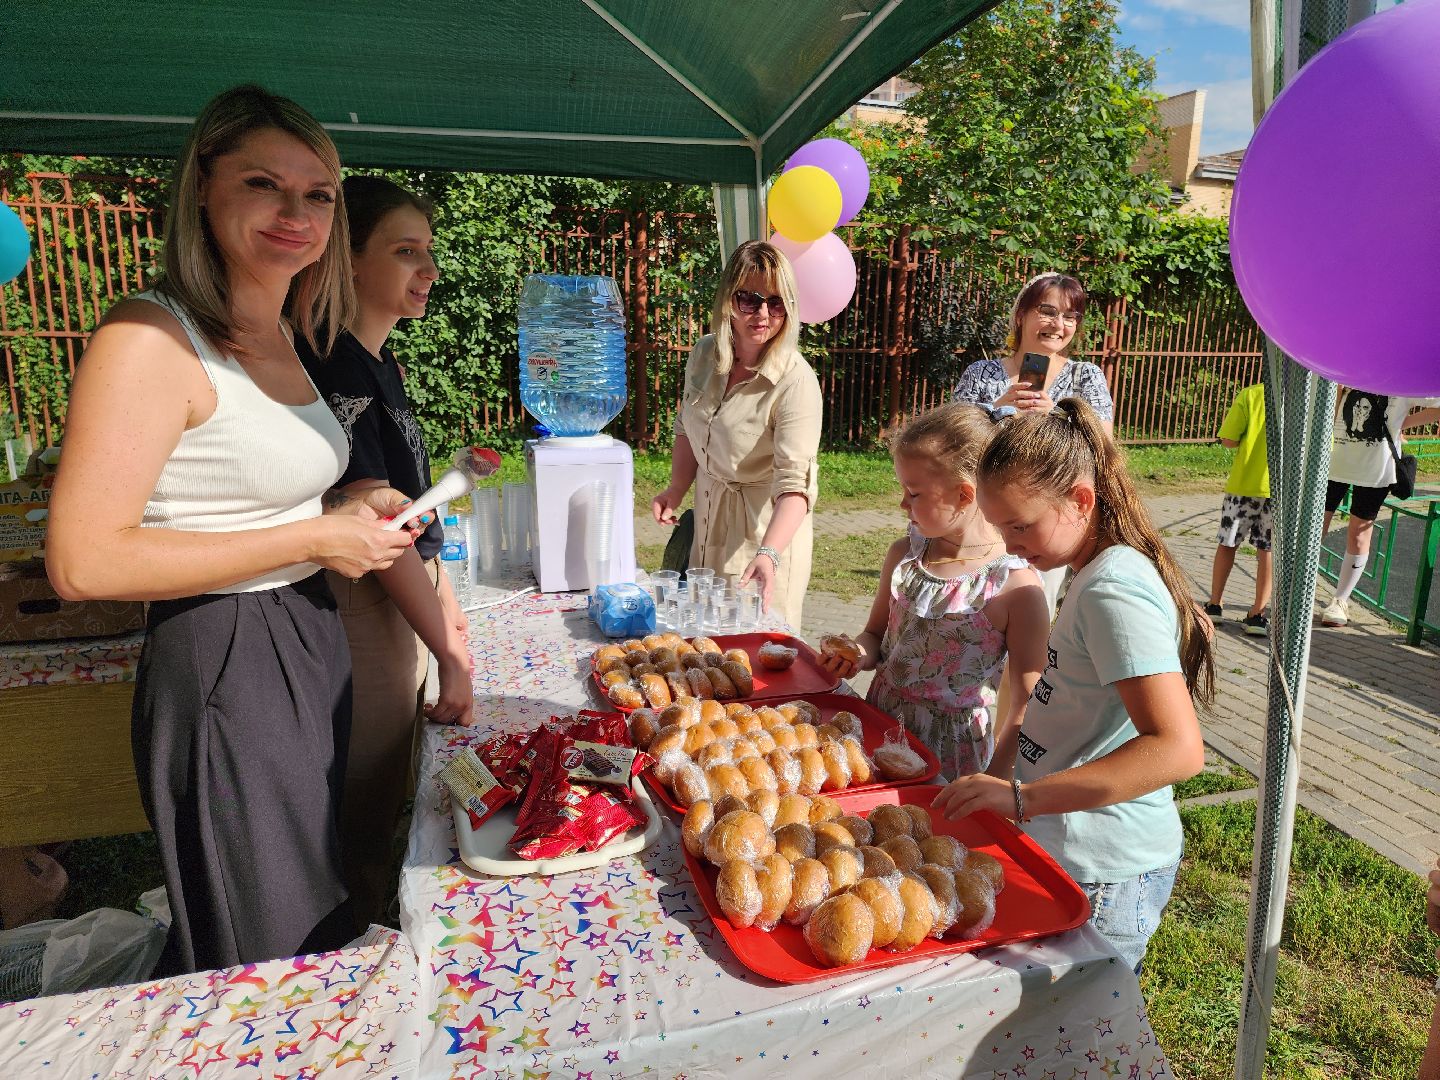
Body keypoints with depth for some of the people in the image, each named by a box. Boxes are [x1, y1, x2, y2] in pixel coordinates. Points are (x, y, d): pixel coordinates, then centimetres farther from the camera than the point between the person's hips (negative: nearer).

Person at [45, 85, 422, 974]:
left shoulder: (281, 341, 10)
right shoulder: (151, 339, -17)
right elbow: (84, 561, -24)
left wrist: (348, 508, 3)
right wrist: (312, 540, -20)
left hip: (311, 644, 9)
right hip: (224, 671, -9)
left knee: (318, 935, 24)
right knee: (263, 965, 9)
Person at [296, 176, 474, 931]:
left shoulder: (382, 364, 11)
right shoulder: (332, 365, -19)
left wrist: (444, 598, 17)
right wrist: (450, 655, -20)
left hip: (402, 593, 10)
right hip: (362, 606, -9)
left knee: (387, 798, 22)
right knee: (362, 809, 6)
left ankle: (377, 923, 39)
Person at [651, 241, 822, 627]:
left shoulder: (796, 381, -23)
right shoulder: (705, 353, -3)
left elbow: (794, 485, -30)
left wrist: (768, 554, -44)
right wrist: (676, 491, 6)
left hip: (767, 533, -6)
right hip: (707, 521, 6)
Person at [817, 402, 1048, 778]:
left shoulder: (1015, 585, -17)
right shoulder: (903, 556, -1)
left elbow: (1027, 703, -12)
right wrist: (855, 654, -8)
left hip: (952, 755, -4)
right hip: (878, 727, 5)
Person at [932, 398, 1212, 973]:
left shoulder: (1114, 591, -22)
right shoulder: (1096, 574, 8)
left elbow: (1177, 748, -31)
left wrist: (1022, 798, -33)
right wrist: (998, 771, 7)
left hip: (1103, 876, -9)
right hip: (1066, 850, 9)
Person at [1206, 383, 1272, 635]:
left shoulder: (1249, 395, -7)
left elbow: (1229, 440, -10)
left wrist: (1229, 415, 8)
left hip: (1244, 484, -1)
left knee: (1227, 543, 15)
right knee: (1267, 550, 8)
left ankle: (1215, 604, 21)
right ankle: (1257, 614, 9)